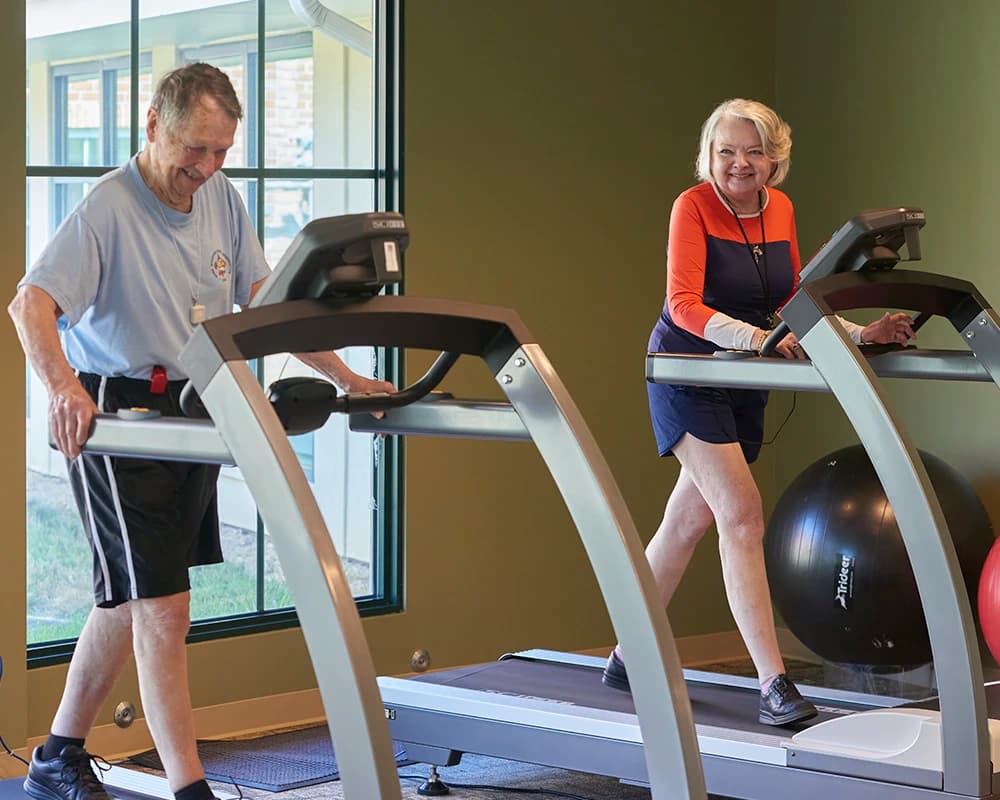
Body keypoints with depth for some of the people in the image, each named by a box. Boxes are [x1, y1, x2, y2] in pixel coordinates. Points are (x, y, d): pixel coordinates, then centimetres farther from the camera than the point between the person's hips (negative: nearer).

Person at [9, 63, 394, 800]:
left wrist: (341, 375, 3)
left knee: (128, 602, 16)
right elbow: (31, 303, -26)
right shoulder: (108, 208, -15)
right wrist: (63, 389, -43)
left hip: (193, 417, 8)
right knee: (163, 609, -11)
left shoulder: (223, 201, 7)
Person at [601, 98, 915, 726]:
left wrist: (860, 334, -4)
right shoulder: (694, 207, -14)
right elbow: (684, 305, -25)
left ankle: (629, 657, 28)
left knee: (689, 521, 13)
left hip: (745, 382, 7)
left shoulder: (780, 209, 5)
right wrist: (754, 336, -39)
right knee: (743, 515, -16)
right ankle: (774, 685, -17)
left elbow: (792, 303, 10)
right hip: (689, 377, -7)